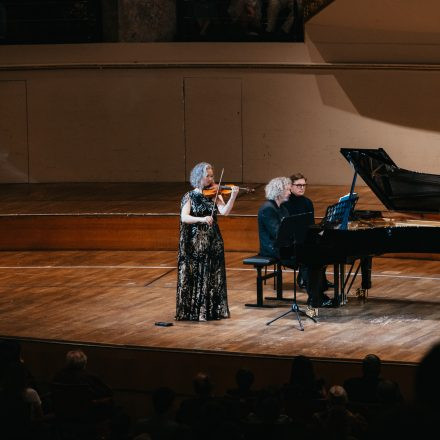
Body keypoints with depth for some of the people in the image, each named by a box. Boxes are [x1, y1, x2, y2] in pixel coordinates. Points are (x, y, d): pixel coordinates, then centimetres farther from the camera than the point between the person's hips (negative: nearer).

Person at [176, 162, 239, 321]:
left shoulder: (214, 194, 4)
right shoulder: (190, 197, -2)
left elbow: (224, 211, -11)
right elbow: (184, 217, -15)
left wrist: (233, 197, -27)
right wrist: (201, 219, -31)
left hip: (213, 242, 3)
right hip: (195, 243, -3)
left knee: (214, 277, 5)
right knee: (195, 277, -2)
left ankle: (213, 309, 13)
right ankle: (194, 311, 5)